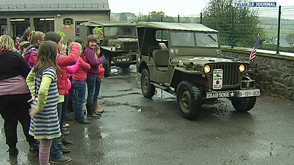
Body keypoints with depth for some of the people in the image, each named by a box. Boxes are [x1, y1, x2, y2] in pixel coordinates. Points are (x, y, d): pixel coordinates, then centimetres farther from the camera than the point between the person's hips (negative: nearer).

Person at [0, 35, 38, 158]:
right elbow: (28, 73, -6)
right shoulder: (15, 56, -6)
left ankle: (12, 149, 16)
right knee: (26, 119, 8)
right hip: (20, 91, -2)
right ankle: (33, 145, 11)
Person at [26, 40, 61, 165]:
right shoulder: (50, 70, -20)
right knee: (46, 143, 0)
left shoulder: (37, 67, 6)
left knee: (44, 142, 21)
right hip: (47, 111, -9)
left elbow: (29, 79, 26)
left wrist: (34, 94, 19)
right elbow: (43, 91, -33)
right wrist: (39, 107, -20)